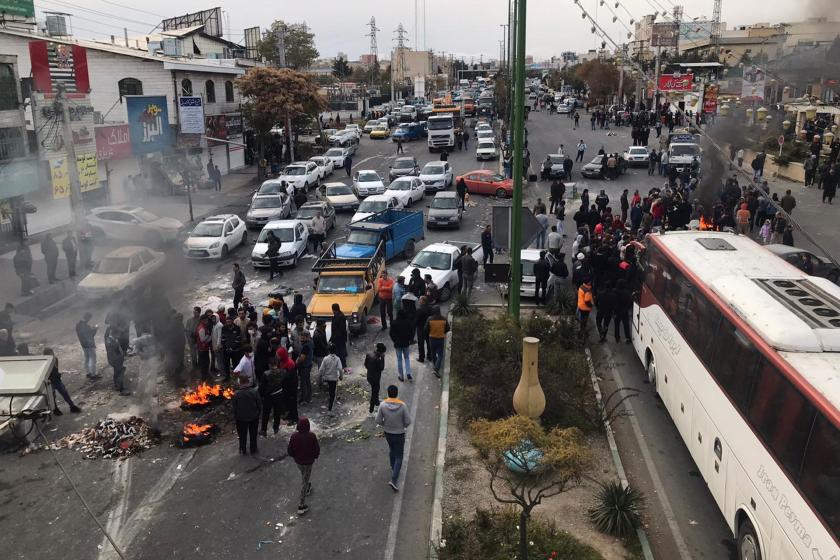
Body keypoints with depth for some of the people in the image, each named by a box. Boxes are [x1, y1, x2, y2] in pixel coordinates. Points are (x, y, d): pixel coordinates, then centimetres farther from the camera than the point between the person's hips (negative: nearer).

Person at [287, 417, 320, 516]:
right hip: (308, 462, -2)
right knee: (304, 481, 9)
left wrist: (295, 456, 10)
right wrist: (315, 456, 6)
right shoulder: (312, 436, -27)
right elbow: (317, 450, -15)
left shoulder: (294, 436, -22)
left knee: (303, 475, 31)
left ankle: (307, 489, 56)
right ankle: (301, 505, 14)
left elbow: (289, 450, -11)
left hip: (298, 461, 2)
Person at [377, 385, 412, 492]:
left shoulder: (383, 405, -17)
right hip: (399, 434, -3)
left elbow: (378, 420, -10)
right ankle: (393, 480, -1)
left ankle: (393, 469, 49)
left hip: (388, 433, 3)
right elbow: (408, 421, -16)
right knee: (399, 457, 9)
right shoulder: (402, 405, -23)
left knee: (391, 450, 30)